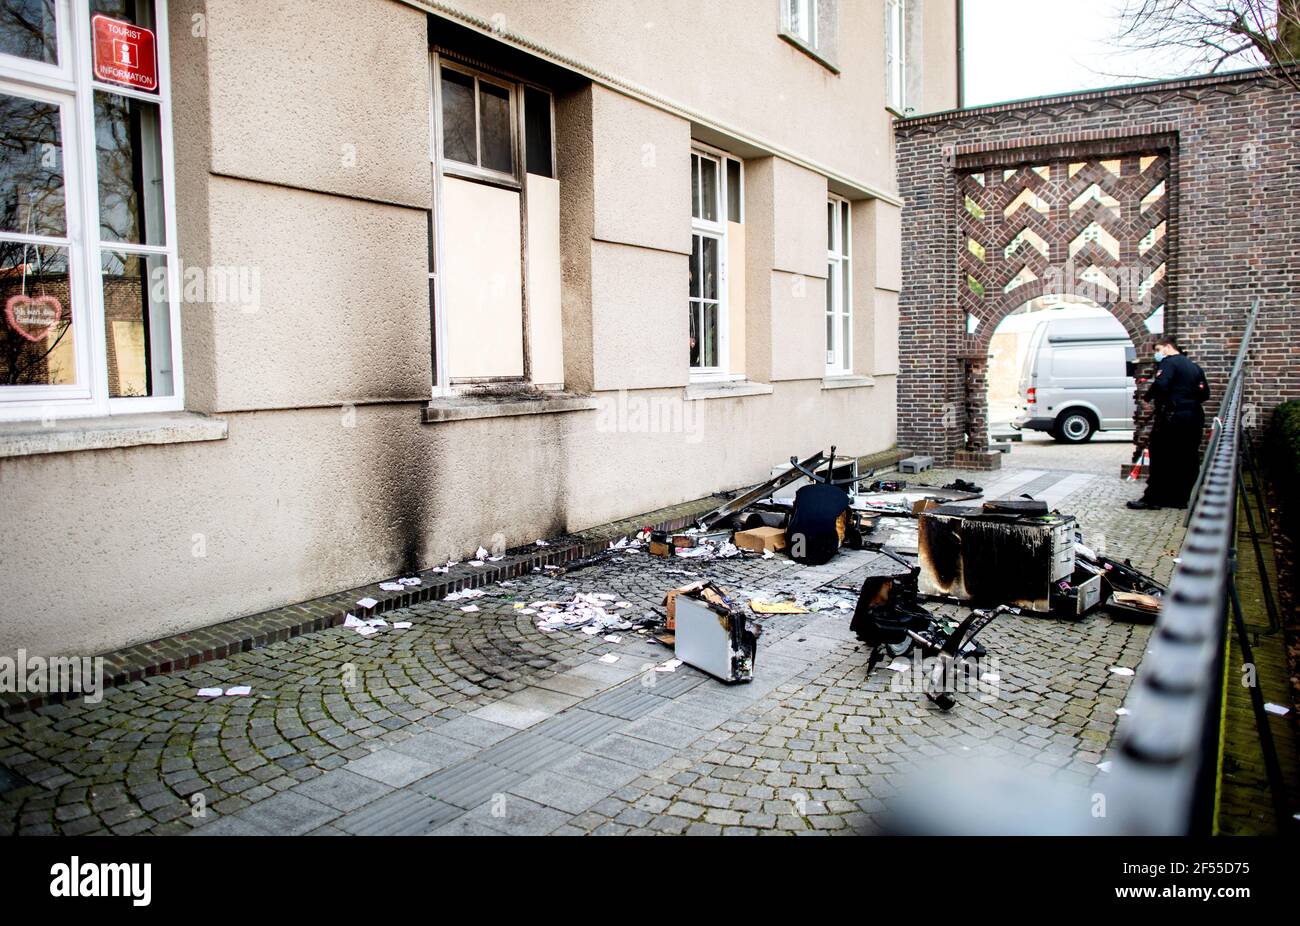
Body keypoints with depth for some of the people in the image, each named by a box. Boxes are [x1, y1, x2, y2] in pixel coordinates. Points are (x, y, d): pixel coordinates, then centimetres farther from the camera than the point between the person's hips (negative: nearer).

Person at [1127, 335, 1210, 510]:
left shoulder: (1169, 362, -7)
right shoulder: (1194, 367, 18)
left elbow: (1160, 385, -23)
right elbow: (1204, 394, 18)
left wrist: (1148, 397, -8)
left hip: (1172, 418, -8)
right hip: (1194, 418, 8)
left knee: (1160, 458, -4)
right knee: (1187, 460, 9)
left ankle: (1152, 498, -4)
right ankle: (1181, 498, 14)